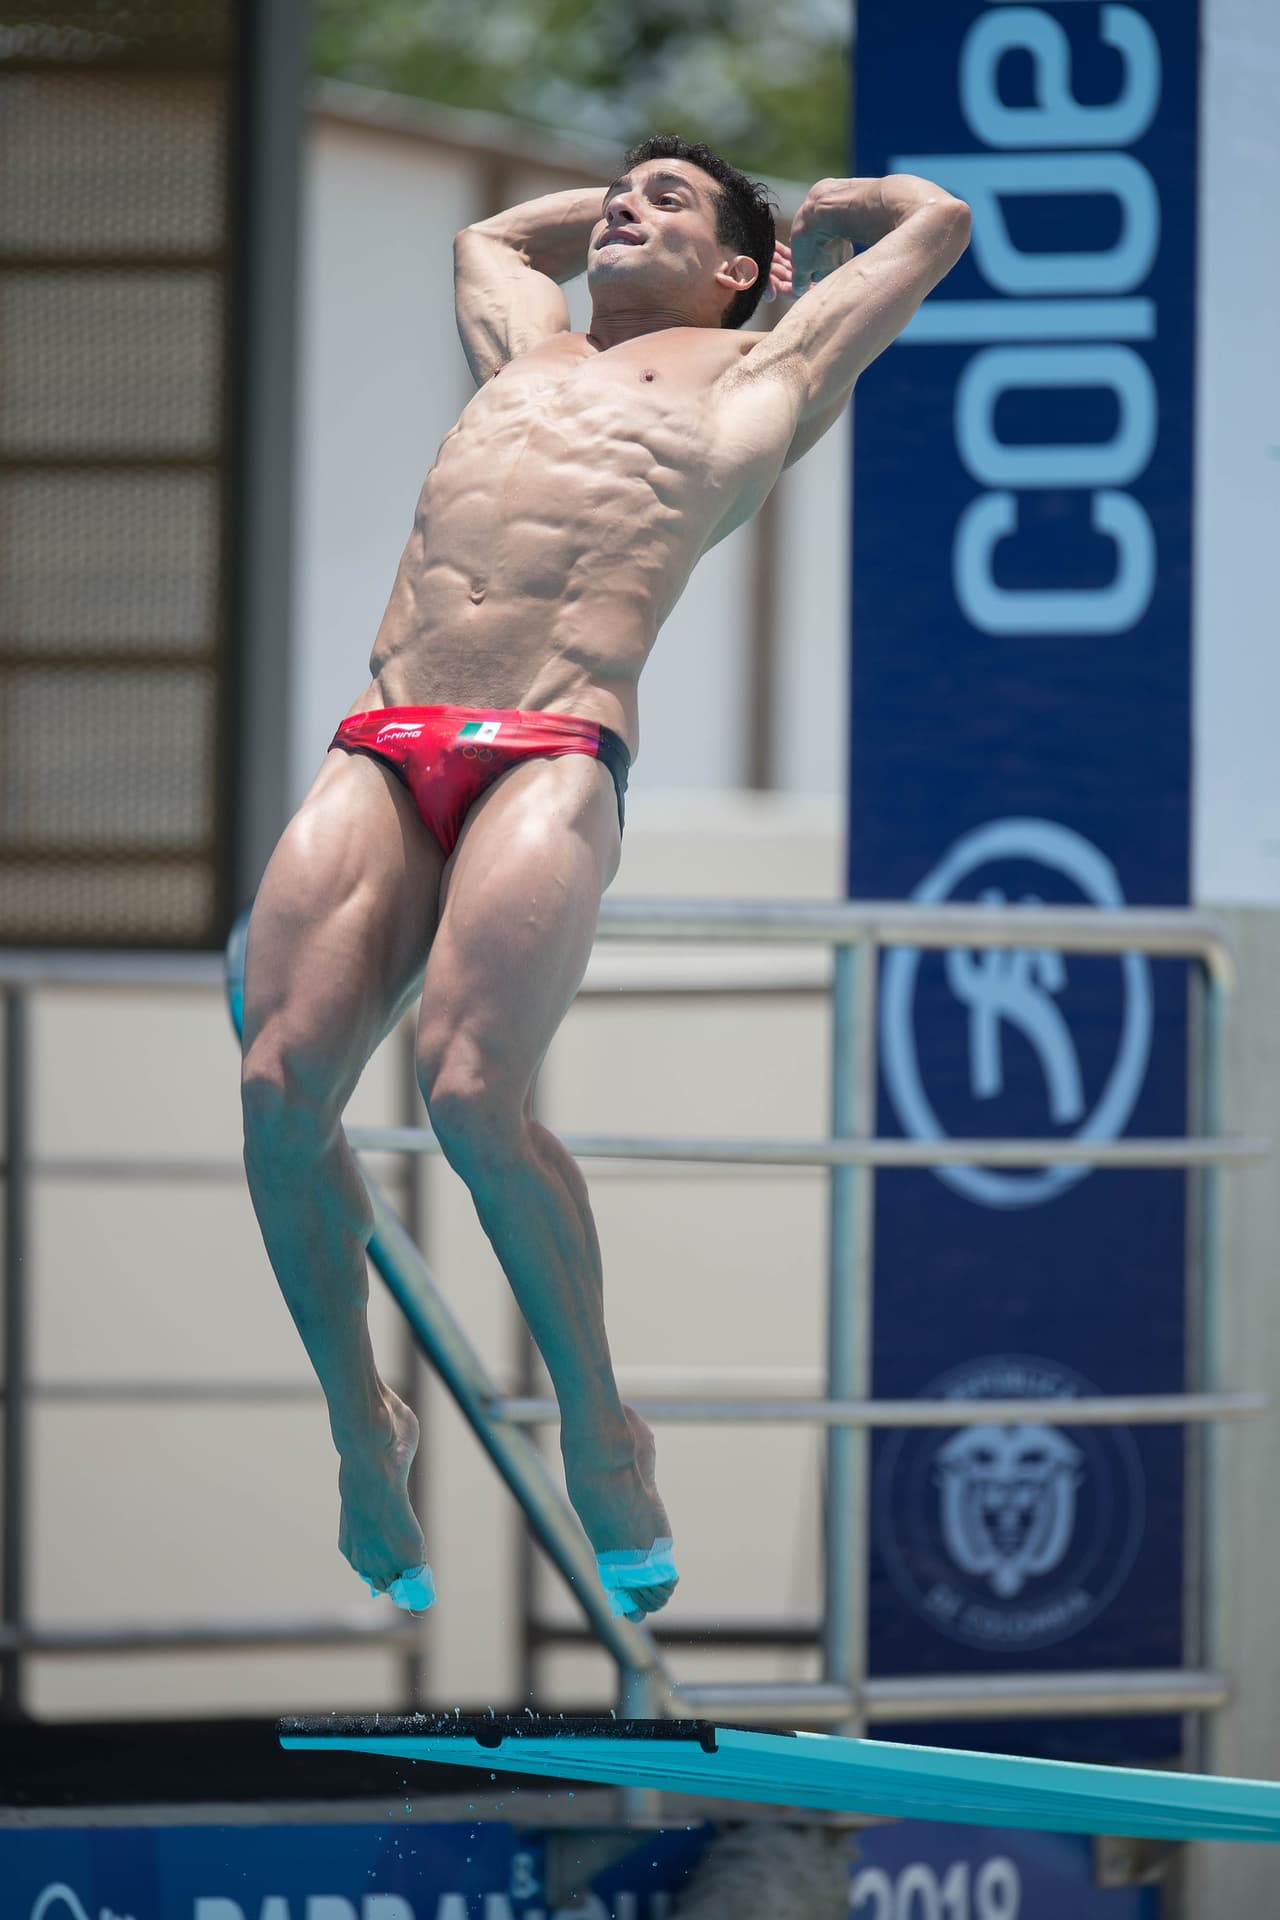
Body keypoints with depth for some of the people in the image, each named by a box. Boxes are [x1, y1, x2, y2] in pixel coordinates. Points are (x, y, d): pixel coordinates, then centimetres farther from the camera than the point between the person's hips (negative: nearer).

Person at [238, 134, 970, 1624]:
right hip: (383, 752, 5)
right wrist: (622, 187, 51)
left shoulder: (756, 374, 22)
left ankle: (600, 1433, -5)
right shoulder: (530, 350, 35)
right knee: (279, 1084, -15)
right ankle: (360, 1432, 1)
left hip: (551, 758, -5)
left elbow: (936, 219, 33)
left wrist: (810, 214, 46)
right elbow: (488, 230, 58)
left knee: (473, 1096, -23)